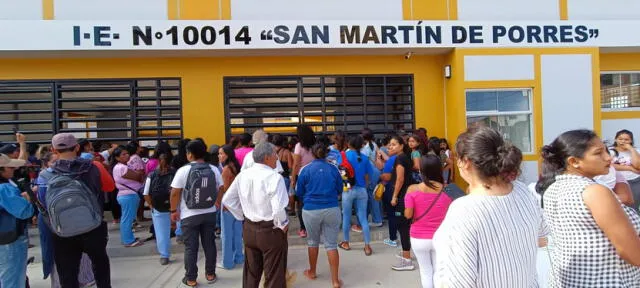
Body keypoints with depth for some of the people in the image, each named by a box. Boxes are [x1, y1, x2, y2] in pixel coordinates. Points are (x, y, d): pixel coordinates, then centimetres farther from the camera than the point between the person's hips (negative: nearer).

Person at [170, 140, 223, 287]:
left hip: (189, 215, -3)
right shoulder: (214, 170, -2)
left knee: (191, 247, 7)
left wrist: (174, 210, 3)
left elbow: (175, 193, -9)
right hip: (210, 214, 3)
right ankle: (210, 274, 24)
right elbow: (221, 190, 3)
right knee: (209, 244, 14)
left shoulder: (183, 170, -11)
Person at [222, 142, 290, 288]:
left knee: (251, 272, 23)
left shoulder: (243, 175, -2)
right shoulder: (274, 177, -21)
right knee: (274, 275, 11)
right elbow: (278, 209, -30)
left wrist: (243, 216, 12)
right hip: (271, 230, -6)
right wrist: (283, 225, -12)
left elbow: (227, 200, 6)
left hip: (249, 228, 6)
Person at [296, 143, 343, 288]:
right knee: (331, 244, 6)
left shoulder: (306, 170, -4)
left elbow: (299, 192, 5)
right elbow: (339, 190, 13)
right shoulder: (333, 169, 1)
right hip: (331, 210, 1)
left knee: (313, 242, 19)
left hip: (311, 210, -1)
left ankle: (312, 272, 37)